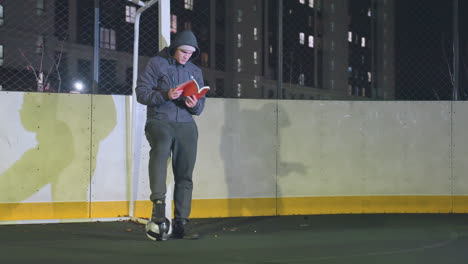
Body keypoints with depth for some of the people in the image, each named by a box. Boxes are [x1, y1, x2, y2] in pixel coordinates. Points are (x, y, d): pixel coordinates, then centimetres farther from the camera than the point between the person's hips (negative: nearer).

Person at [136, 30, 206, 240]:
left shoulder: (195, 71, 17)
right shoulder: (156, 63, 4)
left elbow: (201, 106, 15)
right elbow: (141, 92, -4)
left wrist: (194, 105, -9)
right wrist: (165, 95, -19)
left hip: (186, 125, 5)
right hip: (160, 120, -5)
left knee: (184, 175, 2)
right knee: (160, 150, -36)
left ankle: (181, 223, 7)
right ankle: (158, 203, -40)